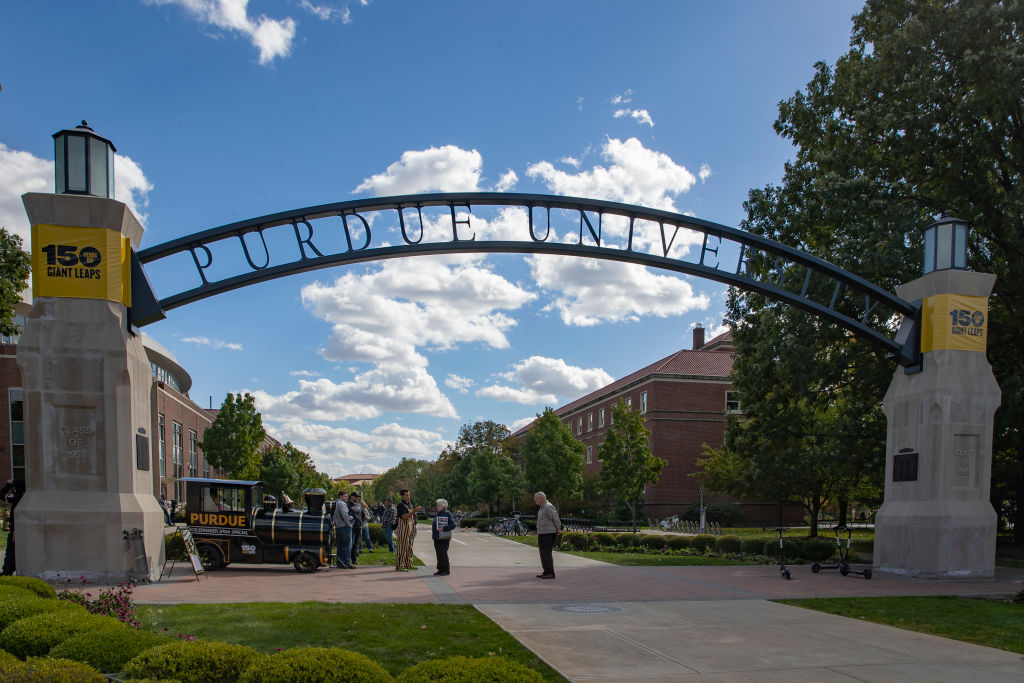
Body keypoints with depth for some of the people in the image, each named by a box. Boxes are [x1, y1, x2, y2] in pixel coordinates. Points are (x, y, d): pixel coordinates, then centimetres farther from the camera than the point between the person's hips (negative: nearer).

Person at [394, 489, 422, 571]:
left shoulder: (410, 503, 14)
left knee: (409, 547, 12)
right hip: (403, 528, -9)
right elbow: (405, 516, -23)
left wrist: (417, 511, 8)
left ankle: (408, 565, 19)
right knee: (402, 547, -7)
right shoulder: (401, 505, -12)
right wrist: (414, 510, -25)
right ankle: (399, 566, -3)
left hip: (411, 527, 9)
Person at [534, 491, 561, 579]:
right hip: (542, 533, 10)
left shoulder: (548, 507, -15)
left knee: (546, 553, -9)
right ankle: (546, 571, 21)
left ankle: (550, 573, -6)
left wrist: (558, 529, -6)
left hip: (548, 533, -10)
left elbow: (555, 518, -16)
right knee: (543, 553, 14)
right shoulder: (542, 507, 17)